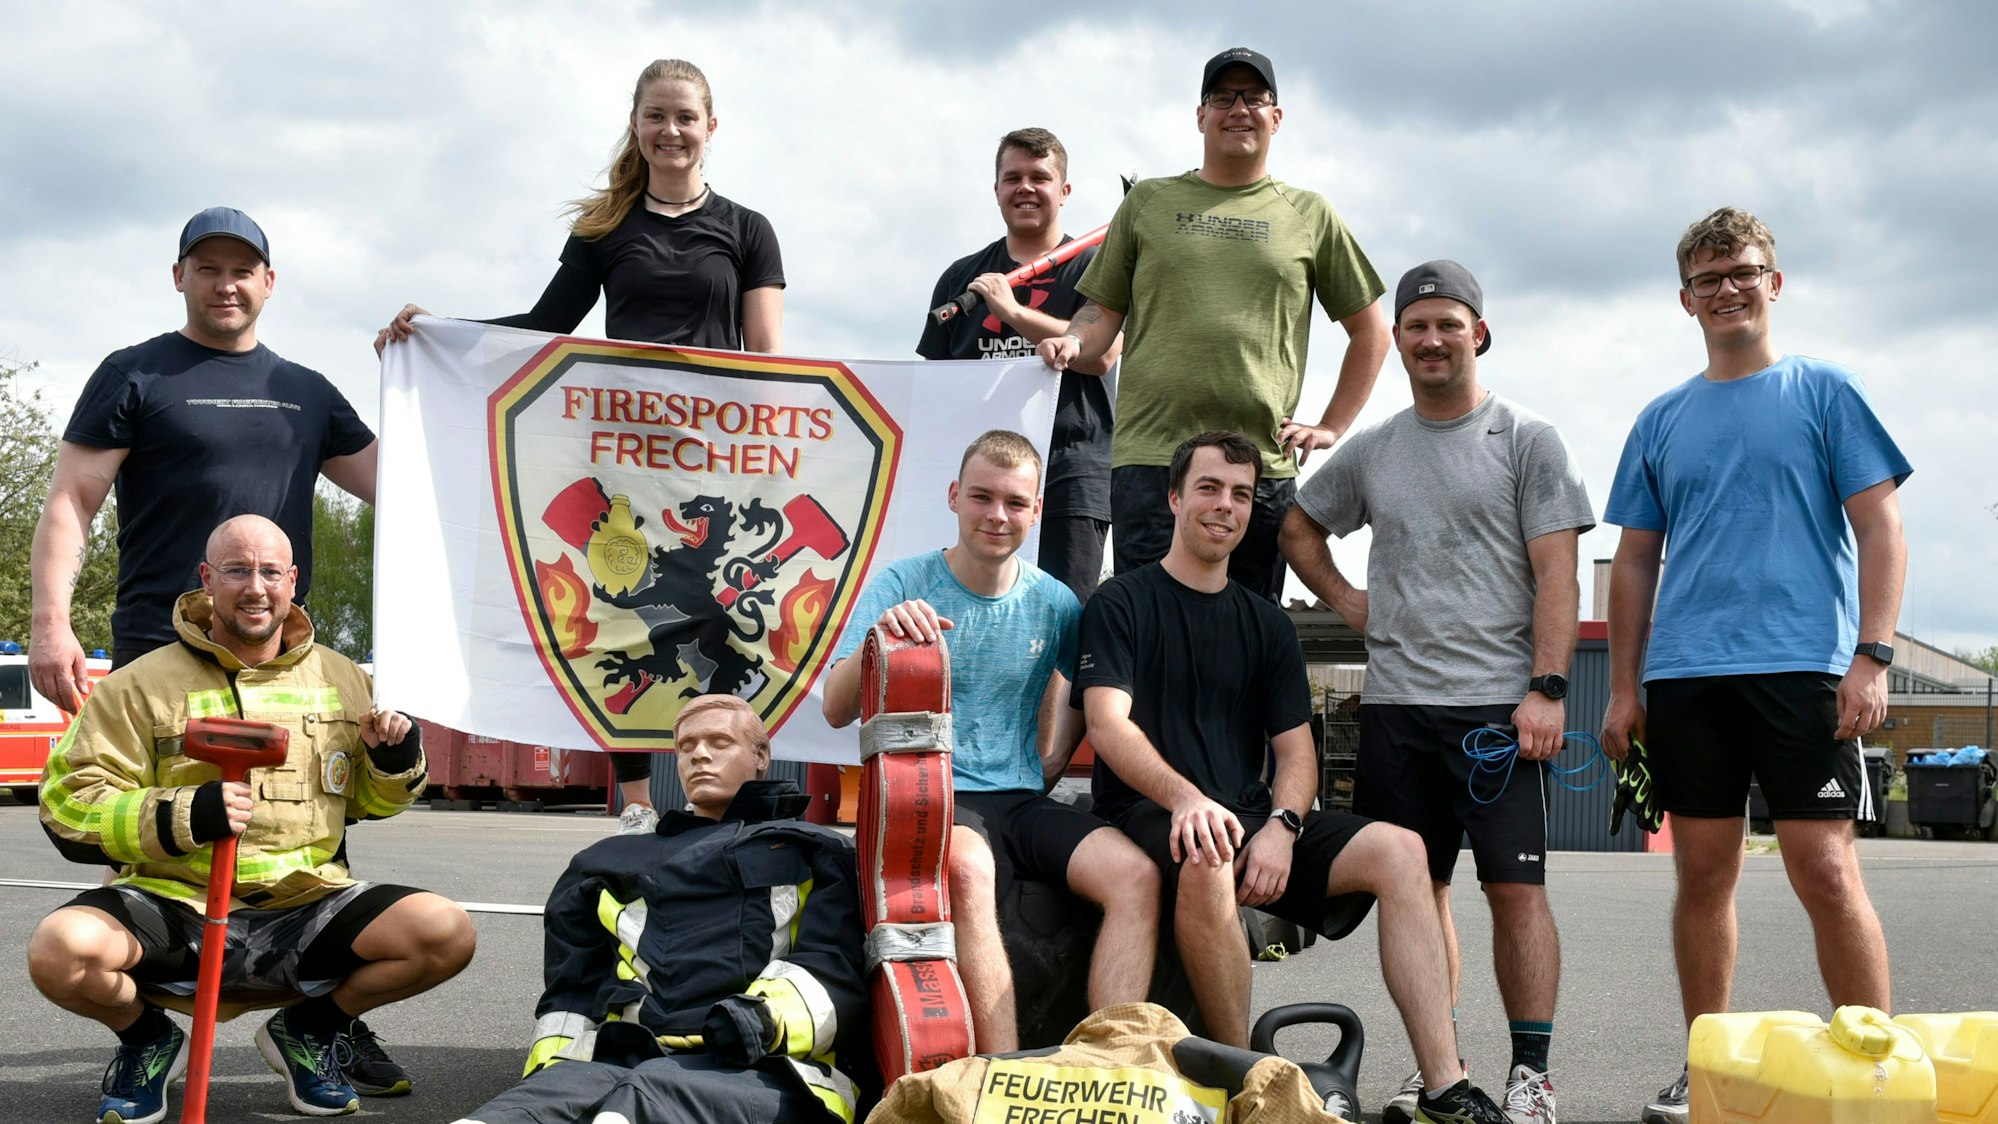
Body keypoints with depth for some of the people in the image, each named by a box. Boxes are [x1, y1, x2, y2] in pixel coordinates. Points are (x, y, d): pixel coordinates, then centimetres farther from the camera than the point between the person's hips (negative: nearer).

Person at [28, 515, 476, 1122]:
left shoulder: (340, 678, 12)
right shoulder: (144, 684, 0)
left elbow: (365, 800, 24)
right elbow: (69, 807, -5)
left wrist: (397, 763, 1)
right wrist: (183, 817, -21)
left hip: (302, 910, 3)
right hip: (173, 907, -2)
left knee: (448, 933, -21)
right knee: (60, 949, -33)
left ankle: (305, 1030, 9)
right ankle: (147, 1039, 5)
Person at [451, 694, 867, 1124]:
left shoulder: (816, 854, 25)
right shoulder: (617, 864, 37)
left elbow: (832, 969, 7)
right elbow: (572, 989, 33)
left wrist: (770, 1016, -18)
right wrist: (553, 1071, 9)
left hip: (759, 1068, -3)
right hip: (627, 1057, 4)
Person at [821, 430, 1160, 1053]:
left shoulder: (1055, 603, 8)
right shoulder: (902, 584, -1)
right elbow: (836, 711, -8)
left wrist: (1056, 756, 11)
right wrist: (879, 639, -26)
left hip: (1021, 799, 4)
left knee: (1135, 874, -23)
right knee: (969, 869, -38)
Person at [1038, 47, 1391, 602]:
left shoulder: (1308, 214, 14)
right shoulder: (1148, 201, 15)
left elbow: (1371, 330, 18)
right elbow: (1103, 311, 13)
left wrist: (1332, 427, 9)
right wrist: (1072, 342, -9)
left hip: (1264, 468, 1)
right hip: (1150, 459, -1)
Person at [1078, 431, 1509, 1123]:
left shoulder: (1267, 625, 19)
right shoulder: (1121, 605, 4)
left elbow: (1295, 750, 11)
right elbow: (1108, 725, -11)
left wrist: (1280, 827, -12)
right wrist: (1186, 798, -29)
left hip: (1252, 816, 5)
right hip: (1152, 816, -5)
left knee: (1398, 850, -17)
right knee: (1206, 862, -39)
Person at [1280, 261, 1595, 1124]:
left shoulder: (1526, 440, 3)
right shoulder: (1370, 451, 15)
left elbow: (1556, 575, -4)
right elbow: (1297, 527, 29)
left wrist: (1547, 688, -13)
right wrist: (1343, 598, 14)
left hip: (1499, 703, -4)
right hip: (1394, 703, 4)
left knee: (1515, 887, -5)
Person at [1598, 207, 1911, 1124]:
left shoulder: (1824, 392, 7)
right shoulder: (1663, 420, 16)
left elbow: (1879, 528, 1)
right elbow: (1634, 560, 17)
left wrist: (1872, 655, -10)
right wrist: (1623, 689, 10)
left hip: (1801, 668, -3)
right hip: (1683, 678, 4)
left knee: (1826, 871, -8)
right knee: (1703, 874, 7)